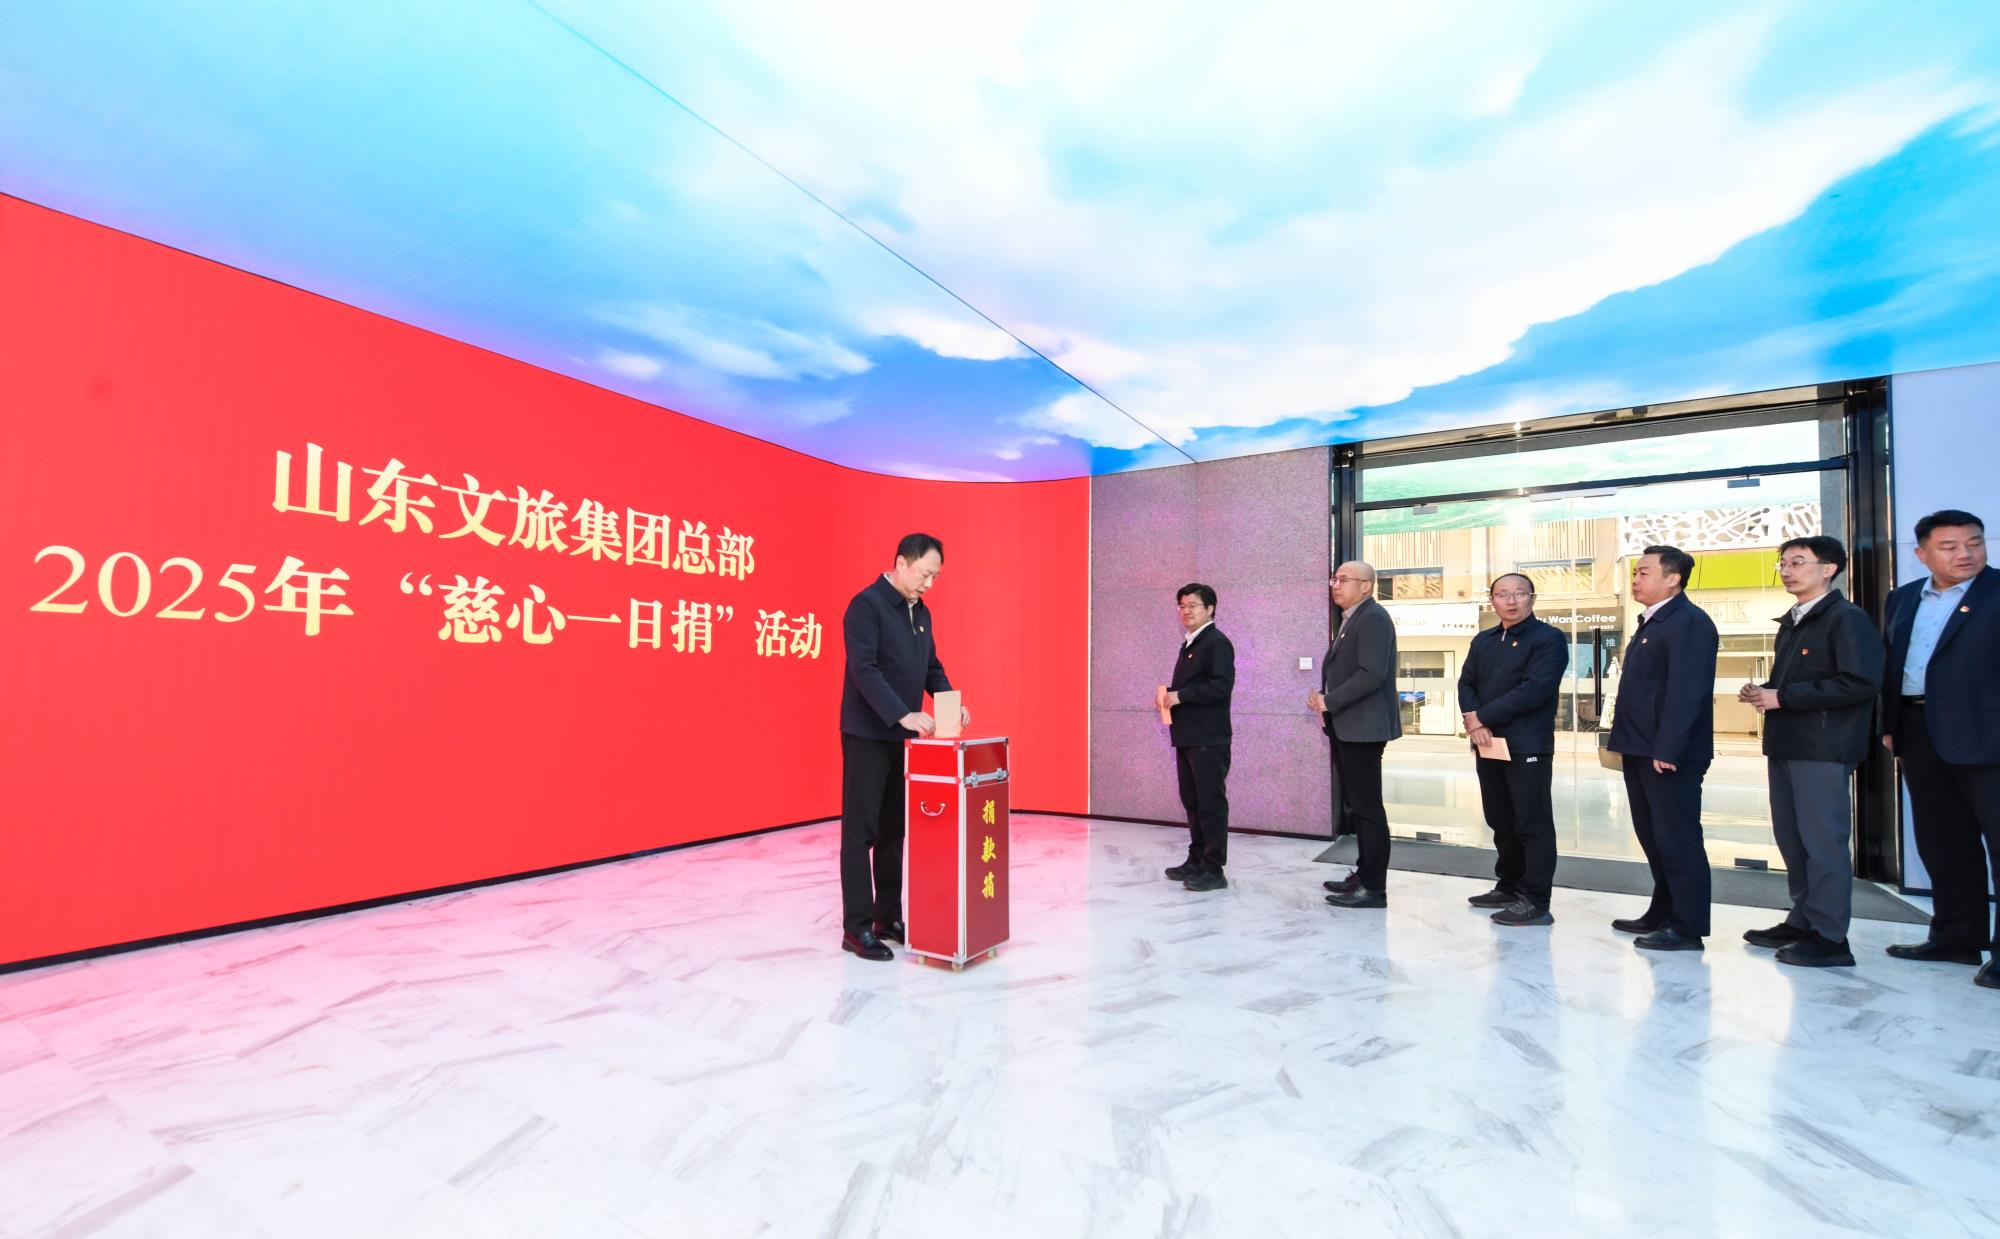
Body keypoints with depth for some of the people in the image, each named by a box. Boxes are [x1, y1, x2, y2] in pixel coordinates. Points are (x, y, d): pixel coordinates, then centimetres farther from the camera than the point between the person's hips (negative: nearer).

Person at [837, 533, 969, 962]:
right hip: (868, 736, -8)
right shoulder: (866, 605, -13)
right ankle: (856, 928, 7)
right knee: (861, 831, -1)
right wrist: (903, 715, -29)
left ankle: (889, 918, 22)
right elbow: (864, 670, -21)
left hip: (903, 737, 8)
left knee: (894, 830, 12)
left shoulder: (920, 612, 12)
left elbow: (932, 667, 17)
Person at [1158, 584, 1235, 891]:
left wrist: (1179, 695, -19)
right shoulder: (1187, 645, 19)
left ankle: (1213, 869, 3)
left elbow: (1221, 685, -20)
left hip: (1209, 738, -9)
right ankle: (1196, 860, 24)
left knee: (1211, 803, -4)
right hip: (1186, 736, 9)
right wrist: (1166, 692, 6)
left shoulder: (1217, 643, -9)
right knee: (1192, 802, 14)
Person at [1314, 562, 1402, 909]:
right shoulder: (1350, 620, 18)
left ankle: (1374, 887, 3)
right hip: (1346, 727, 10)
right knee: (1355, 805, 16)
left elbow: (1372, 673, -23)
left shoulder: (1373, 618, -13)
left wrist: (1328, 702, -18)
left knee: (1368, 807, -4)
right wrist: (1324, 698, 4)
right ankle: (1364, 874, 27)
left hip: (1362, 727, -10)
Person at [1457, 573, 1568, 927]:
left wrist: (1482, 717, -14)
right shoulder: (1482, 641, 16)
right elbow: (1466, 684, 9)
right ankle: (1509, 887, 27)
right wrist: (1473, 722, -10)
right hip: (1487, 745, 7)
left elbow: (1534, 690, -17)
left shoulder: (1548, 639, -5)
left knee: (1533, 824, -2)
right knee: (1500, 821, 14)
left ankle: (1536, 902, 4)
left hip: (1528, 747, -7)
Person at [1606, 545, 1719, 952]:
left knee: (1677, 840, -1)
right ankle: (1663, 914, 28)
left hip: (1669, 754, -10)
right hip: (1642, 751, 10)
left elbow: (1686, 691, -21)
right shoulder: (1651, 622, 17)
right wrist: (1626, 740, 16)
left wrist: (1667, 749, -24)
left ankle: (1688, 927, 9)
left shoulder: (1690, 621, -13)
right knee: (1653, 837, 17)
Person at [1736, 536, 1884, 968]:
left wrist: (1782, 698, -18)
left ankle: (1829, 936, 5)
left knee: (1822, 839, -4)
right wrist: (1762, 691, 4)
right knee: (1791, 836, 14)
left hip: (1823, 747, -9)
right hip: (1784, 745, 9)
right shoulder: (1791, 623, 18)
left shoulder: (1847, 619, -9)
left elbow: (1862, 683, -18)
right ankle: (1802, 920, 24)